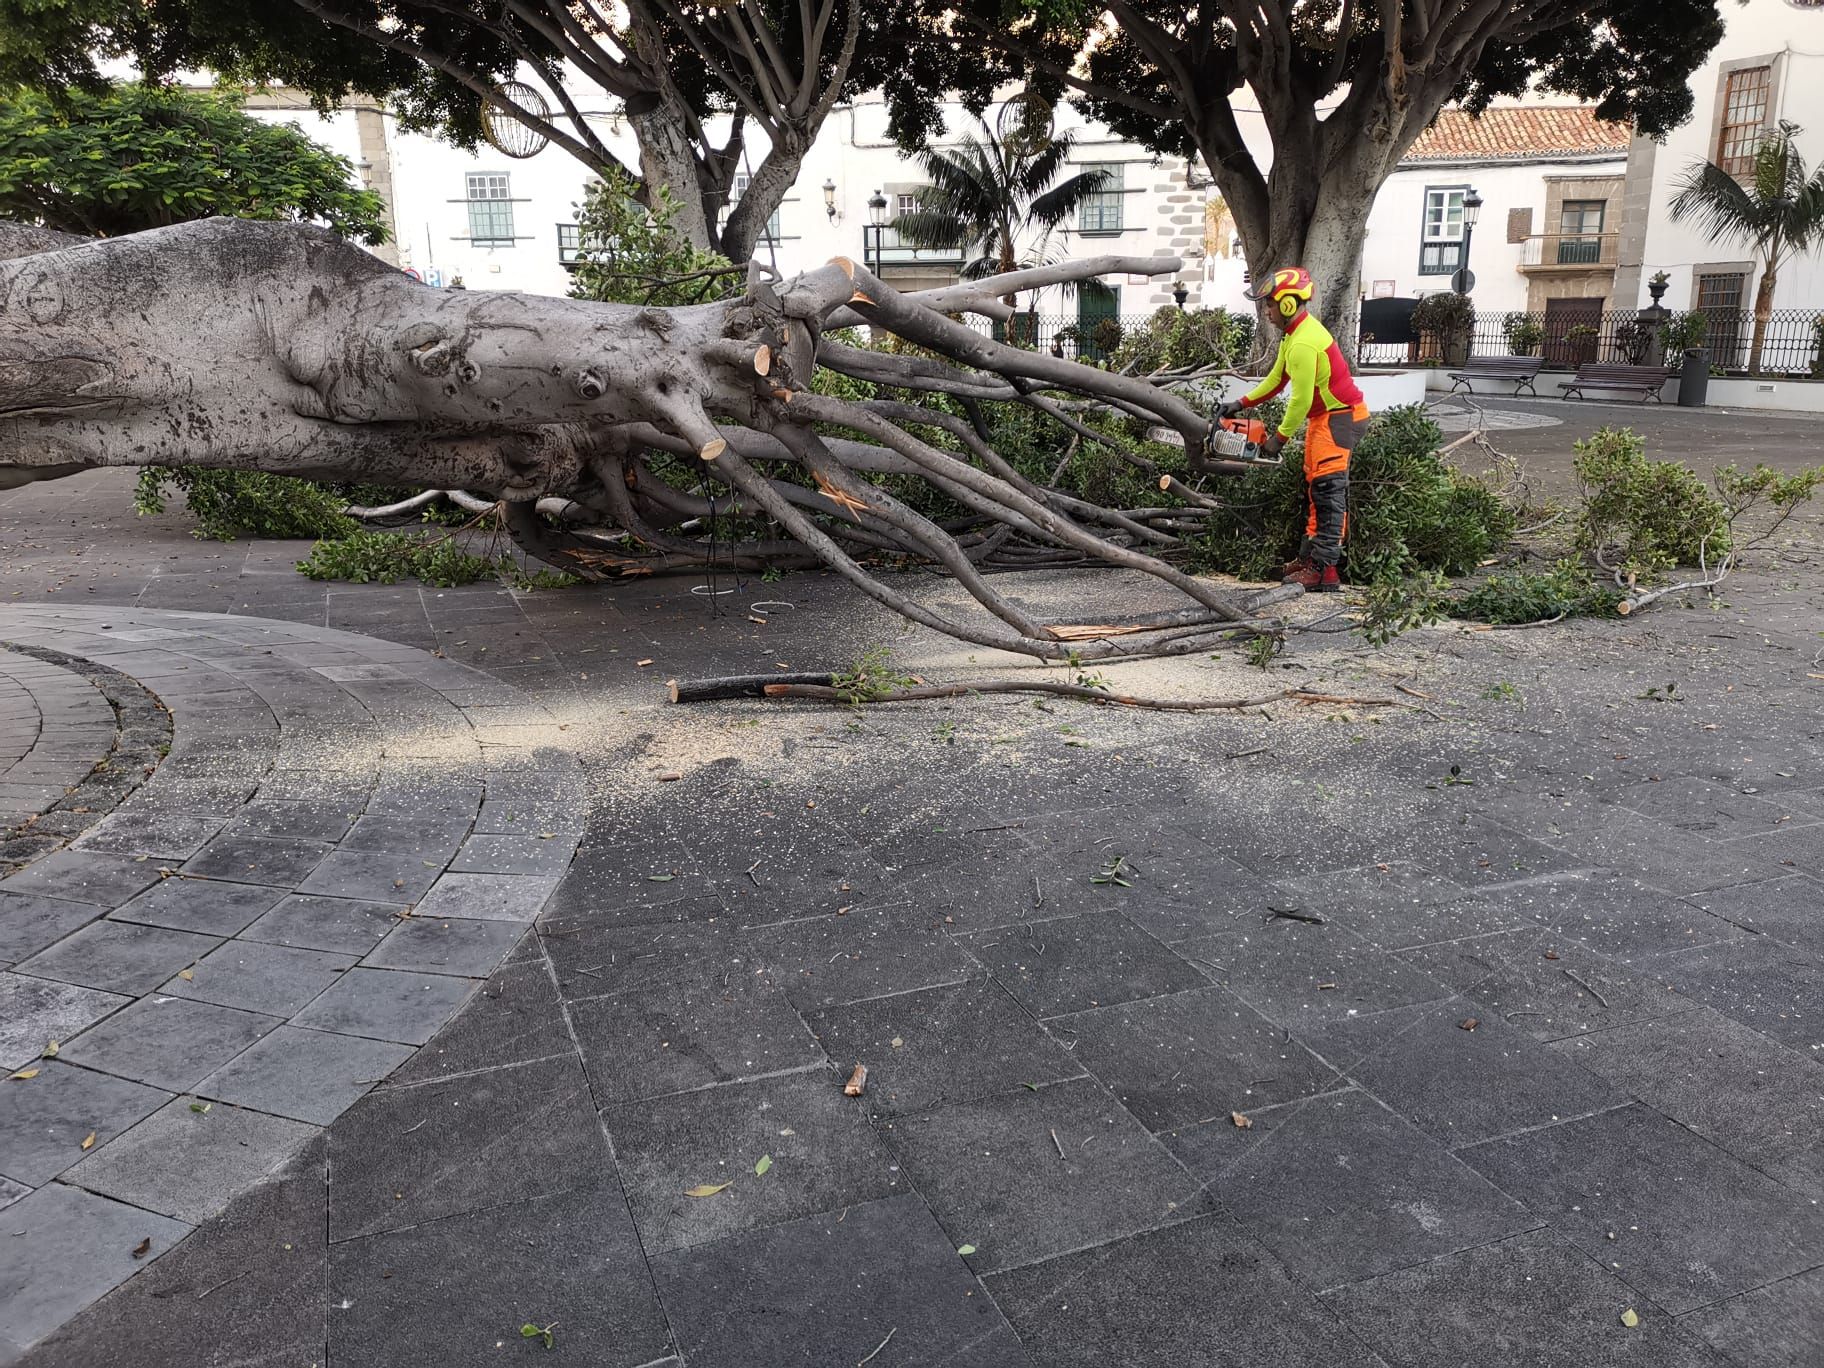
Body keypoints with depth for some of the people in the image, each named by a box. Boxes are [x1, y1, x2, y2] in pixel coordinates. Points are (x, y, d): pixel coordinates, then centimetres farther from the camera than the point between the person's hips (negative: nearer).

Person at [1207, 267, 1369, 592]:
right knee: (1315, 489, 12)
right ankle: (1311, 555, 17)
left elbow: (1301, 400, -22)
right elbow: (1276, 379, 17)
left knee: (1328, 493, -12)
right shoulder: (1296, 333, 10)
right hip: (1326, 416, 11)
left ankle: (1324, 571, -13)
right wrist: (1241, 404, 14)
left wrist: (1279, 438, -12)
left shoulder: (1303, 344, -24)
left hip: (1339, 419, -11)